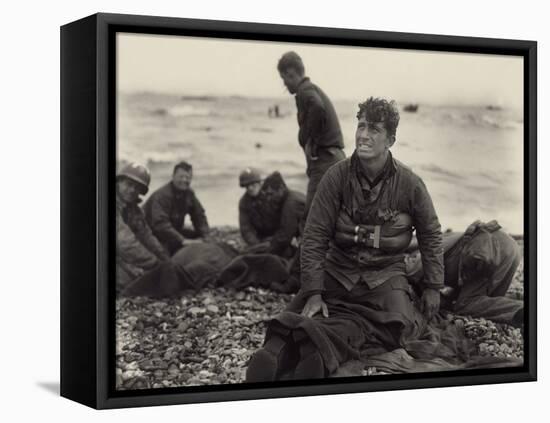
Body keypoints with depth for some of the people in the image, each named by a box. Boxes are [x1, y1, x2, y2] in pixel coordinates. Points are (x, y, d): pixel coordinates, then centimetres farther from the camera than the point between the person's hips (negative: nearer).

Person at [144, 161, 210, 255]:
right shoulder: (161, 195, -26)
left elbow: (199, 216, 5)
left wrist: (207, 236, -13)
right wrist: (182, 240, -43)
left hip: (173, 230, 8)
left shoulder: (189, 194, 2)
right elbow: (160, 223, -37)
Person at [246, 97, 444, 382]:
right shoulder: (337, 176, -5)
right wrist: (313, 292, -14)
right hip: (338, 269, 2)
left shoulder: (409, 184, -3)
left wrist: (433, 288, 7)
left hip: (385, 274, -1)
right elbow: (315, 237, -5)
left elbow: (431, 235, 11)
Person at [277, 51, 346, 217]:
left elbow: (317, 108, -30)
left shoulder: (305, 91, -9)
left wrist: (310, 141, -18)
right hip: (335, 157, 10)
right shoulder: (315, 90, 22)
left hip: (324, 160, -10)